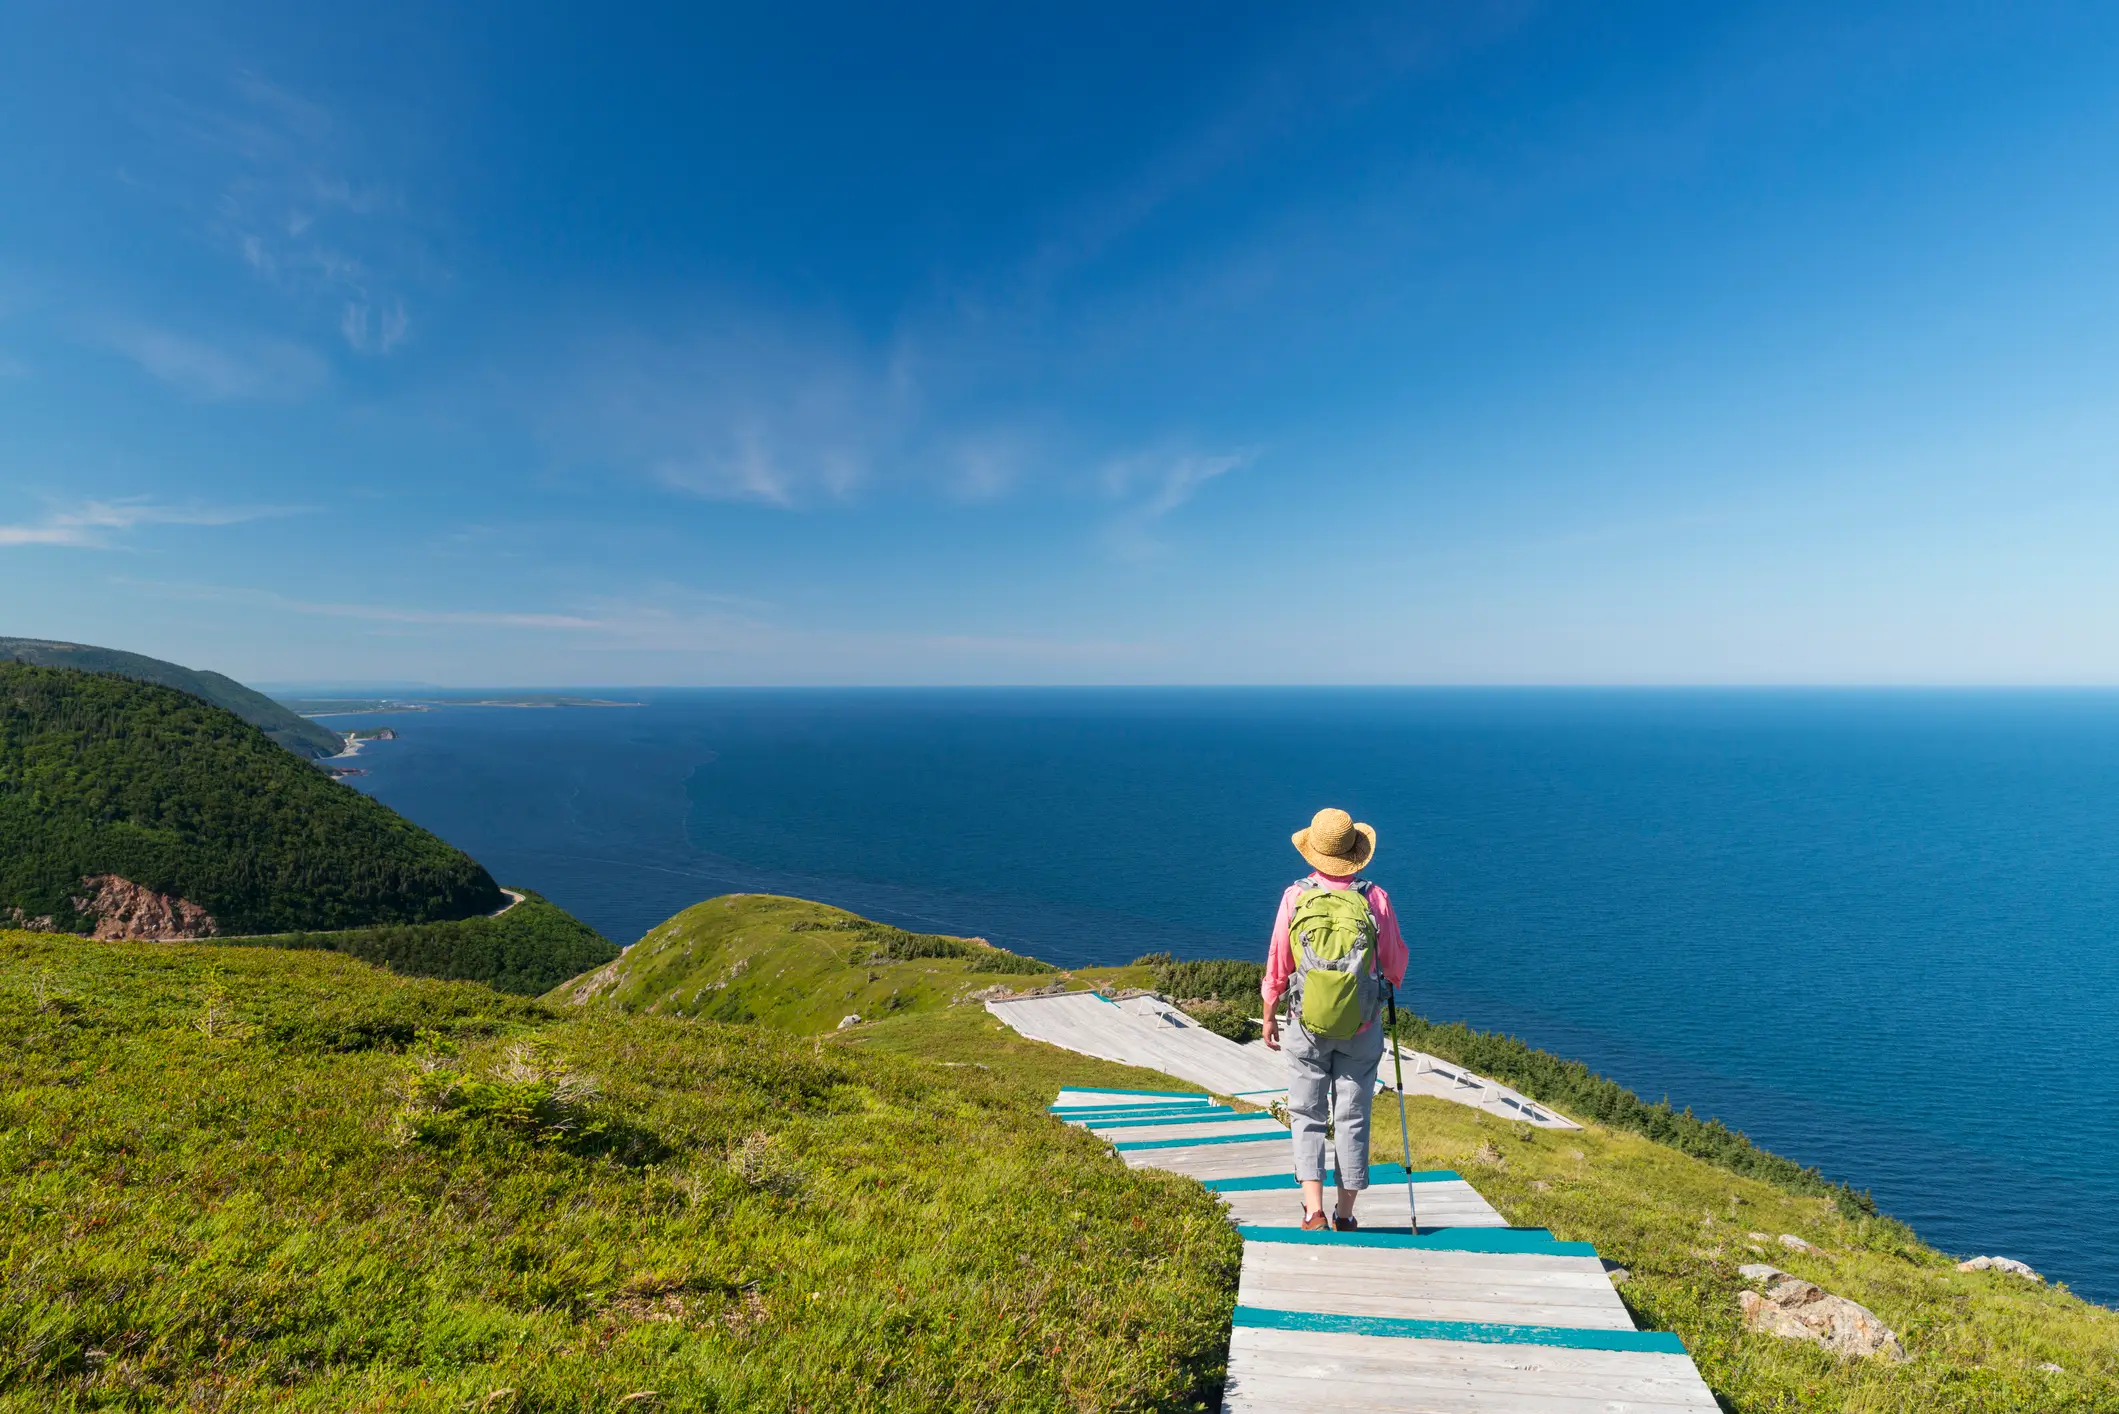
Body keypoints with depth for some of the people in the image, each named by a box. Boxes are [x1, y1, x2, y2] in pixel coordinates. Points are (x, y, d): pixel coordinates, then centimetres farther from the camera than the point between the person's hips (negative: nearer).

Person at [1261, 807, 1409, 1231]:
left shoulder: (1295, 897, -11)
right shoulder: (1374, 898, -11)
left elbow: (1277, 966, -5)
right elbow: (1395, 961, 2)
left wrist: (1269, 1017, 10)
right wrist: (1390, 987, 25)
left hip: (1307, 1027, -1)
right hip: (1361, 1027, 1)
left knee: (1307, 1116, 11)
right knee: (1352, 1118, 13)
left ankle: (1314, 1210, 2)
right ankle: (1344, 1215, 23)